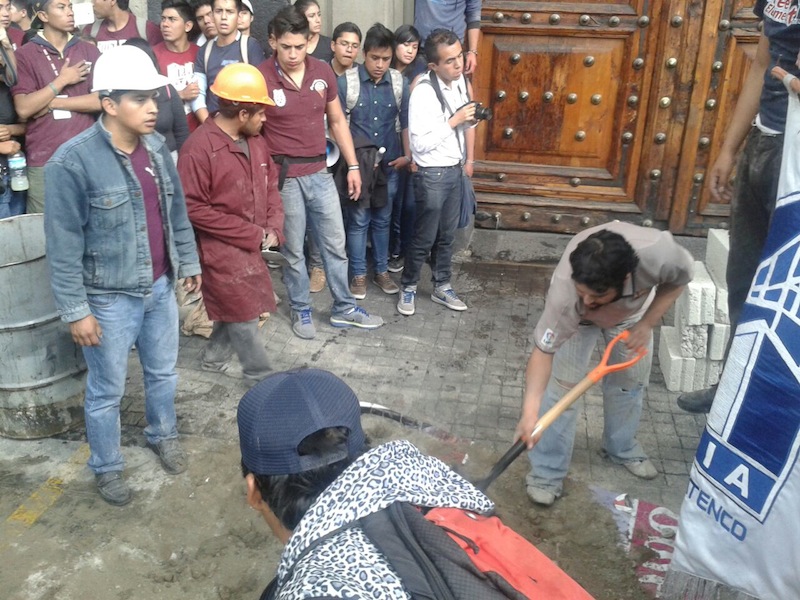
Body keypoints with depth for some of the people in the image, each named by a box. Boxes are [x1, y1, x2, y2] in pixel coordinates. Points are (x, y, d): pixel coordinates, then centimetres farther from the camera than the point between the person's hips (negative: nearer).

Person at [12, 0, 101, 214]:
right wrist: (62, 80, -7)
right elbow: (23, 109, -7)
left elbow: (102, 100, -4)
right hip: (43, 160, -1)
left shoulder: (89, 51, 7)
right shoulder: (25, 55, 1)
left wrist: (53, 103, -8)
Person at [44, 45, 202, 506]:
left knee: (163, 372, 23)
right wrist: (75, 310, -15)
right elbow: (64, 245, -16)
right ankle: (107, 467, 34)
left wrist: (190, 262, 14)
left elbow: (177, 211, 10)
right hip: (110, 298, -5)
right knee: (107, 390, 12)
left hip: (161, 287, 6)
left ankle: (164, 435, 48)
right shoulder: (72, 161, -20)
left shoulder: (157, 146, -1)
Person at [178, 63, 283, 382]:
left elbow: (270, 184, 13)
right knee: (244, 313, 2)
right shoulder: (199, 149, -20)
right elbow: (194, 209, -20)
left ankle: (215, 356, 40)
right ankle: (261, 376, 17)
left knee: (237, 306, 19)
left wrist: (273, 228, -4)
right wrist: (252, 234, -18)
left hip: (253, 245, 8)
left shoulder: (255, 140, 3)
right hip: (222, 248, -7)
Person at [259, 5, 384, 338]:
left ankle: (344, 308, 27)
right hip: (283, 176, -4)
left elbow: (337, 121, 11)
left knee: (335, 244, 12)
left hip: (320, 172, 4)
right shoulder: (260, 77, -12)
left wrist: (353, 165, 9)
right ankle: (301, 310, 27)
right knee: (293, 250, 9)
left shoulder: (323, 72, 1)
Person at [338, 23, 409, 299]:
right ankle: (359, 275, 18)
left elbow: (406, 121, 6)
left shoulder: (399, 82, -1)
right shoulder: (346, 82, -10)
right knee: (358, 220, 5)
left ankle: (382, 271, 26)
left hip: (389, 164, 3)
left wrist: (408, 155, 0)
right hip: (357, 164, -2)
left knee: (382, 219, 13)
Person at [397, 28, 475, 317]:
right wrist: (453, 122, -24)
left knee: (447, 235, 16)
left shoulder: (462, 82, 1)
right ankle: (408, 287, 24)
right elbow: (419, 143, -26)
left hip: (455, 170, 7)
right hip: (432, 174, -7)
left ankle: (441, 287, 30)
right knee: (424, 237, 4)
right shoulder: (423, 93, -22)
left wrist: (469, 159, 16)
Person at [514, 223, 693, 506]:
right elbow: (543, 350, -40)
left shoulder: (658, 252, -42)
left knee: (630, 379, 10)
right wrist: (530, 408, -52)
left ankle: (622, 448, 37)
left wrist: (646, 324, -27)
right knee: (562, 383, -11)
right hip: (578, 318, -2)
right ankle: (547, 472, 3)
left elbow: (678, 278, -18)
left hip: (634, 310, 3)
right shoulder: (564, 292, -45)